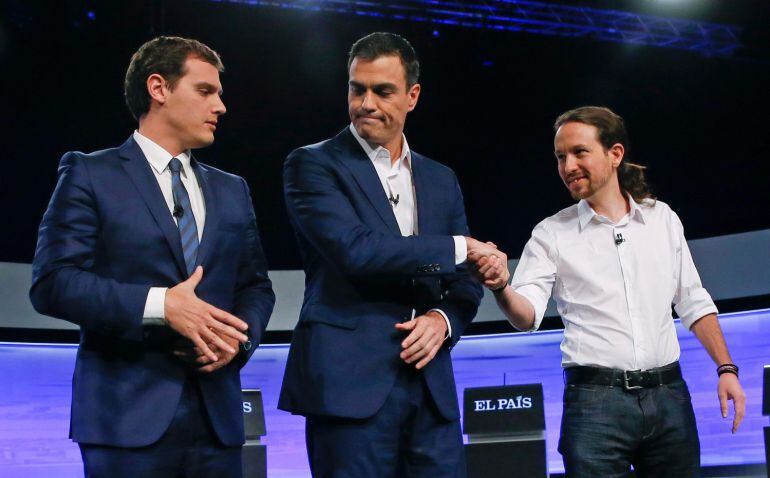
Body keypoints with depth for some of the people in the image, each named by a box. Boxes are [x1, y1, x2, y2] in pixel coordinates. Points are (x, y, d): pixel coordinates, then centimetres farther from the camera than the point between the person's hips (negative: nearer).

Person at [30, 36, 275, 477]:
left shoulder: (232, 191, 18)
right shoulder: (89, 174, 1)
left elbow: (256, 286, 18)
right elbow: (52, 281, -8)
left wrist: (241, 337, -4)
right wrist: (159, 305, -18)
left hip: (217, 417, 5)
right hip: (128, 416, -5)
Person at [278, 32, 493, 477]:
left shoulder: (441, 180, 16)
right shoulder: (313, 164, -1)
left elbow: (464, 281, 16)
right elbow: (355, 251, -16)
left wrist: (443, 318, -6)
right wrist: (457, 248, -8)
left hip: (432, 387, 5)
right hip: (350, 382, -5)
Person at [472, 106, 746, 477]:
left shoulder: (662, 217, 10)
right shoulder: (551, 234, 2)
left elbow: (693, 303, 15)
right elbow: (527, 316, -9)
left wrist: (726, 368, 6)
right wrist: (501, 288, -29)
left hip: (668, 394, 3)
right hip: (596, 400, -3)